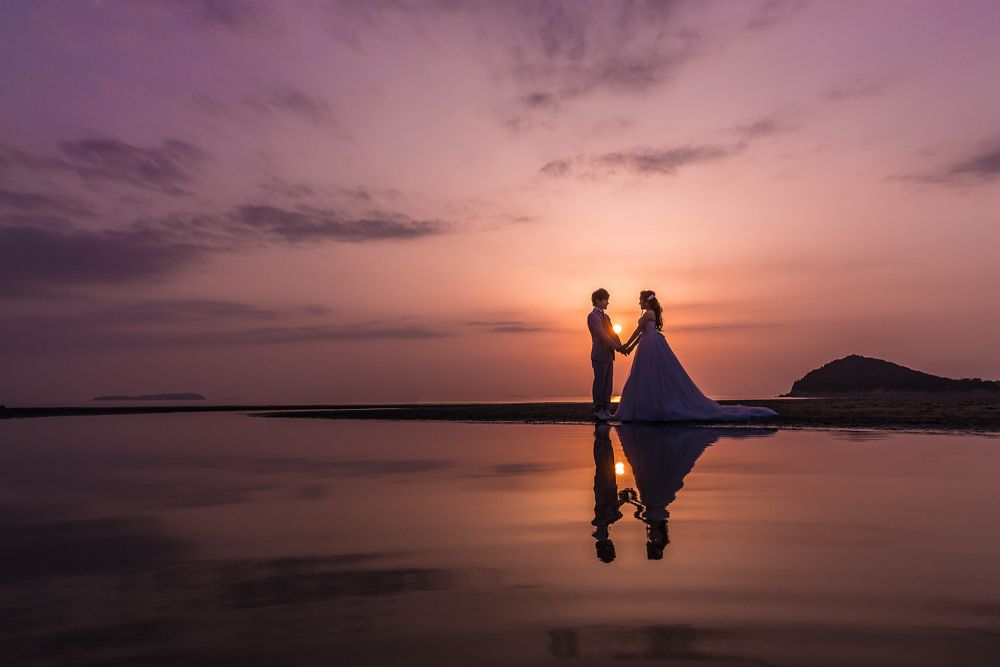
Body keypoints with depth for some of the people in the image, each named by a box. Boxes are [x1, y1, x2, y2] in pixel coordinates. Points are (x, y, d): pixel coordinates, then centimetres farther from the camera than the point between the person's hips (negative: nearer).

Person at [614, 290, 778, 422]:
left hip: (652, 347, -10)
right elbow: (643, 333, 22)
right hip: (651, 347, 10)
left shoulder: (648, 313, -10)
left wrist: (626, 346, 2)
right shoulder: (652, 314, 20)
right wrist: (631, 347, 22)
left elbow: (637, 331, -6)